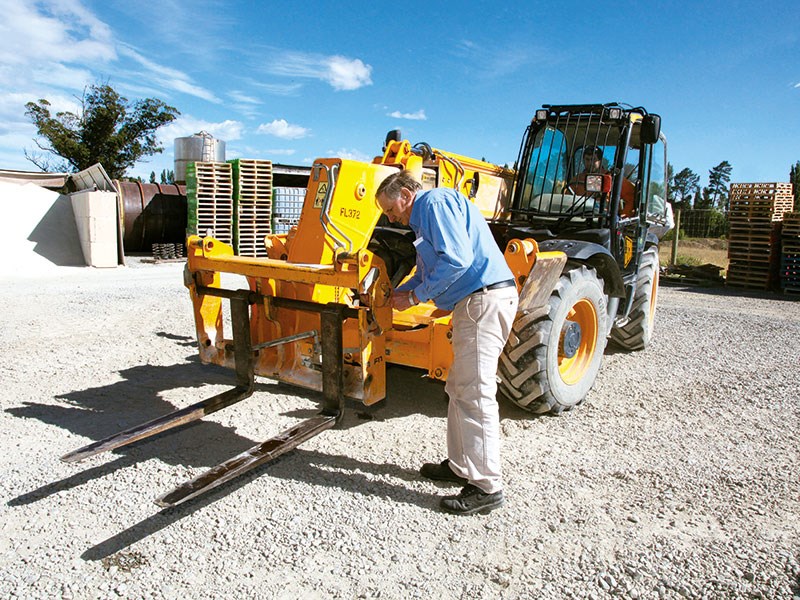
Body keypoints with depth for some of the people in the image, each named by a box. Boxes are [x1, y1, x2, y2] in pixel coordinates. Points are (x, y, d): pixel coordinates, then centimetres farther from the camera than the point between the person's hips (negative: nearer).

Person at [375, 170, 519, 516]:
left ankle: (486, 487, 0)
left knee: (474, 393, -8)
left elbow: (456, 259, -21)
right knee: (459, 389, 16)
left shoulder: (436, 202, -8)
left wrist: (414, 297, -12)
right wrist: (395, 294, 20)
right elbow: (428, 270, 32)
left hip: (485, 299, -11)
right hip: (476, 302, 11)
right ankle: (460, 465, 28)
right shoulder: (425, 219, 25)